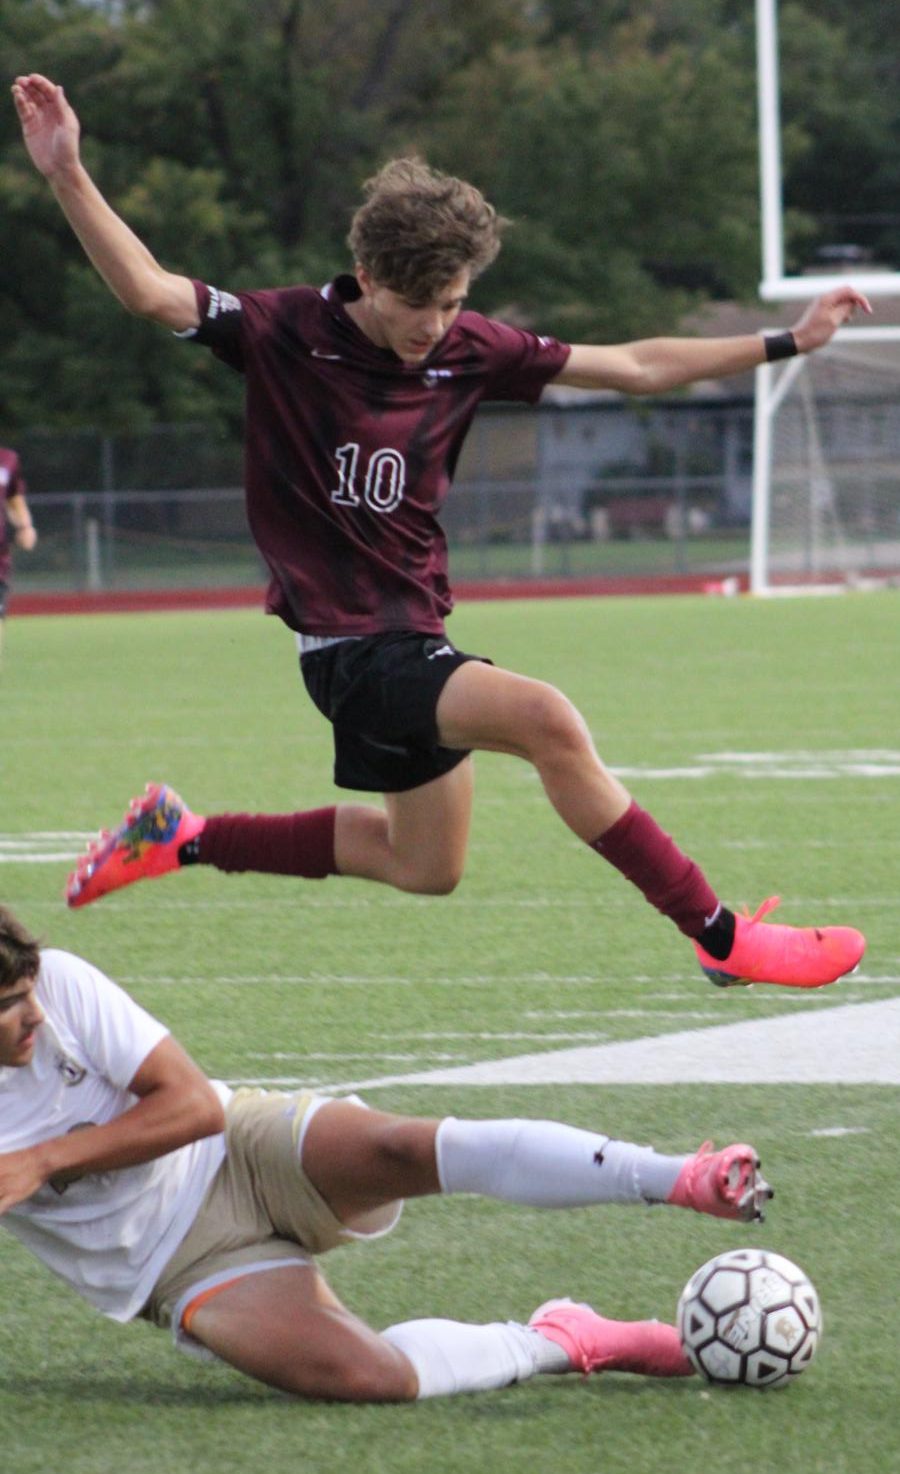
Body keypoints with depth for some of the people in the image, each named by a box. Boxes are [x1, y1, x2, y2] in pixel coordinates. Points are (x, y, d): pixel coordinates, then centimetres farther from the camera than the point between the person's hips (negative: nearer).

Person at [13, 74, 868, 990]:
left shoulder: (466, 348, 0)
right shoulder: (284, 334, -13)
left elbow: (634, 366, 7)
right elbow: (145, 290, -24)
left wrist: (785, 344, 7)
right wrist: (67, 176, -37)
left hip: (413, 632, 8)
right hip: (349, 643, -8)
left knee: (425, 869, 23)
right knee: (544, 718, -29)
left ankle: (181, 839, 35)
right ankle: (723, 940, -24)